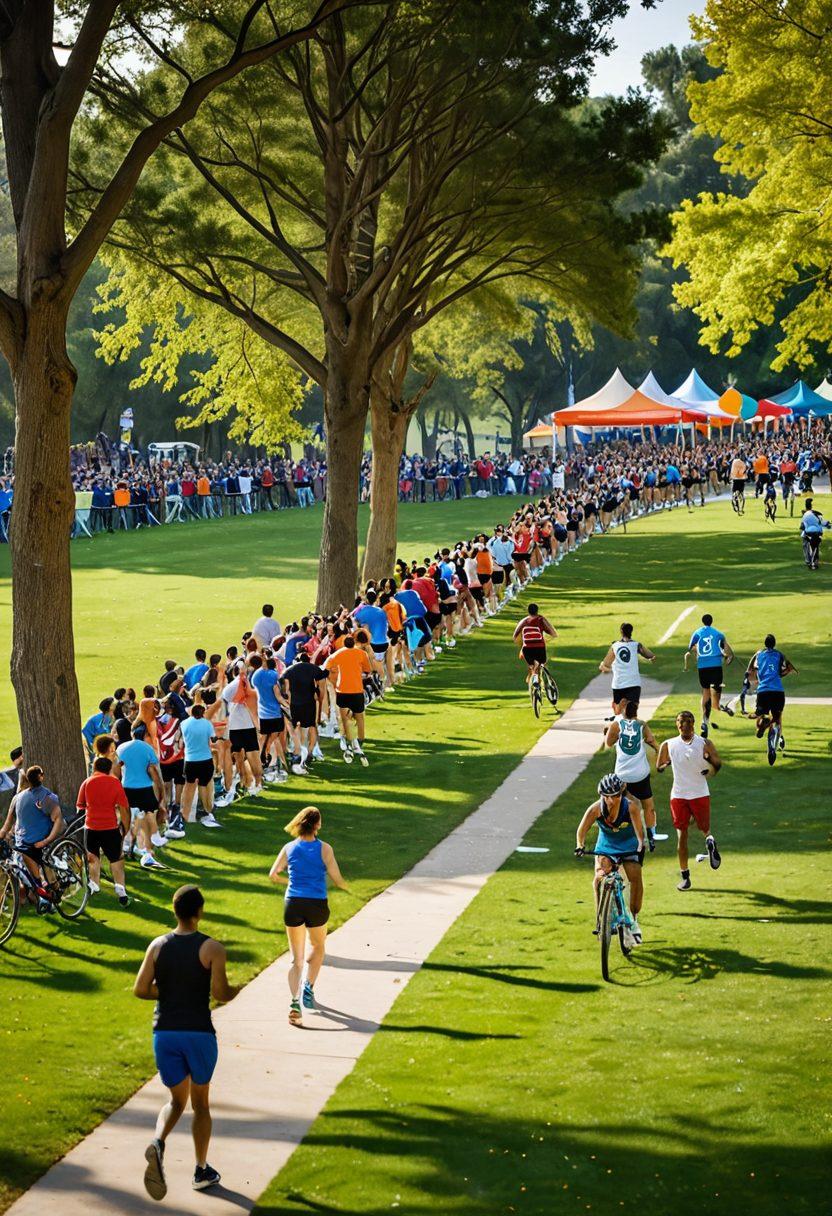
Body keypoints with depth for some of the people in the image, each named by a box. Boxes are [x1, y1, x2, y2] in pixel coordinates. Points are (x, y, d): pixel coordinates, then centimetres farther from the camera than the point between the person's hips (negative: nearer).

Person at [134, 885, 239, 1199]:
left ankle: (158, 1142, -15)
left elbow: (140, 990, -2)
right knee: (200, 1104, 15)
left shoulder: (158, 946, 1)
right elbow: (220, 993, -14)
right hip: (199, 1033, -3)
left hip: (165, 1032, 3)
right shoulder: (212, 949, -8)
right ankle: (202, 1171, 20)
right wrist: (238, 990, 8)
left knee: (177, 1100, 16)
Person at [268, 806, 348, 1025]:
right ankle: (309, 987, 10)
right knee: (318, 949, 26)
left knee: (296, 958, 7)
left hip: (293, 904, 2)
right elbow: (336, 879, -8)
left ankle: (294, 1001, -11)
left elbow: (273, 875, 1)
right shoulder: (324, 849, -5)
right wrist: (347, 888, 14)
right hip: (317, 905, -2)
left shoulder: (289, 848, 3)